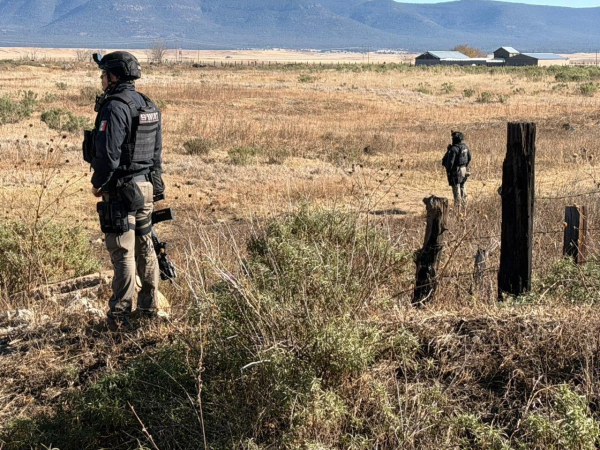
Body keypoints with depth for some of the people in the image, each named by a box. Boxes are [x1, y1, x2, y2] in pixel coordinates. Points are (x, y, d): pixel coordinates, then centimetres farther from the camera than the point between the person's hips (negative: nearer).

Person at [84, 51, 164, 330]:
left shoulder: (115, 108, -18)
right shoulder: (149, 107, 10)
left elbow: (109, 154, -22)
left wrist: (97, 183, -6)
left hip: (120, 190, -8)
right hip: (147, 186, 8)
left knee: (123, 252, -4)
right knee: (145, 247, 16)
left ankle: (120, 315, 0)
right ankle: (149, 307, 25)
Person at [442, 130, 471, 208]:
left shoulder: (453, 149, -22)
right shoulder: (465, 146, 2)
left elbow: (450, 161, -21)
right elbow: (469, 158, 12)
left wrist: (448, 170, -8)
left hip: (455, 170, -8)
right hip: (463, 169, 8)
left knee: (456, 187, 0)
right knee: (462, 186, 21)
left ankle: (458, 204, 2)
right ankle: (464, 202, 29)